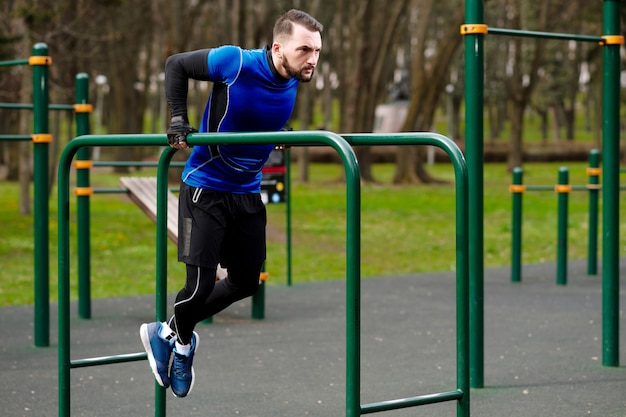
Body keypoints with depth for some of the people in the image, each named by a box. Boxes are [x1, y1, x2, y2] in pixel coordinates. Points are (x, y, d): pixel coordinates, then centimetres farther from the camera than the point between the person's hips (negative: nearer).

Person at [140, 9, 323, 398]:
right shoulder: (236, 62, -23)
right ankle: (180, 338, 25)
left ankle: (172, 332, 32)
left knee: (246, 282, 11)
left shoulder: (296, 81, -6)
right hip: (206, 187, -6)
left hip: (248, 191, 6)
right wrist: (179, 121, -13)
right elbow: (175, 65, -8)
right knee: (201, 283, -8)